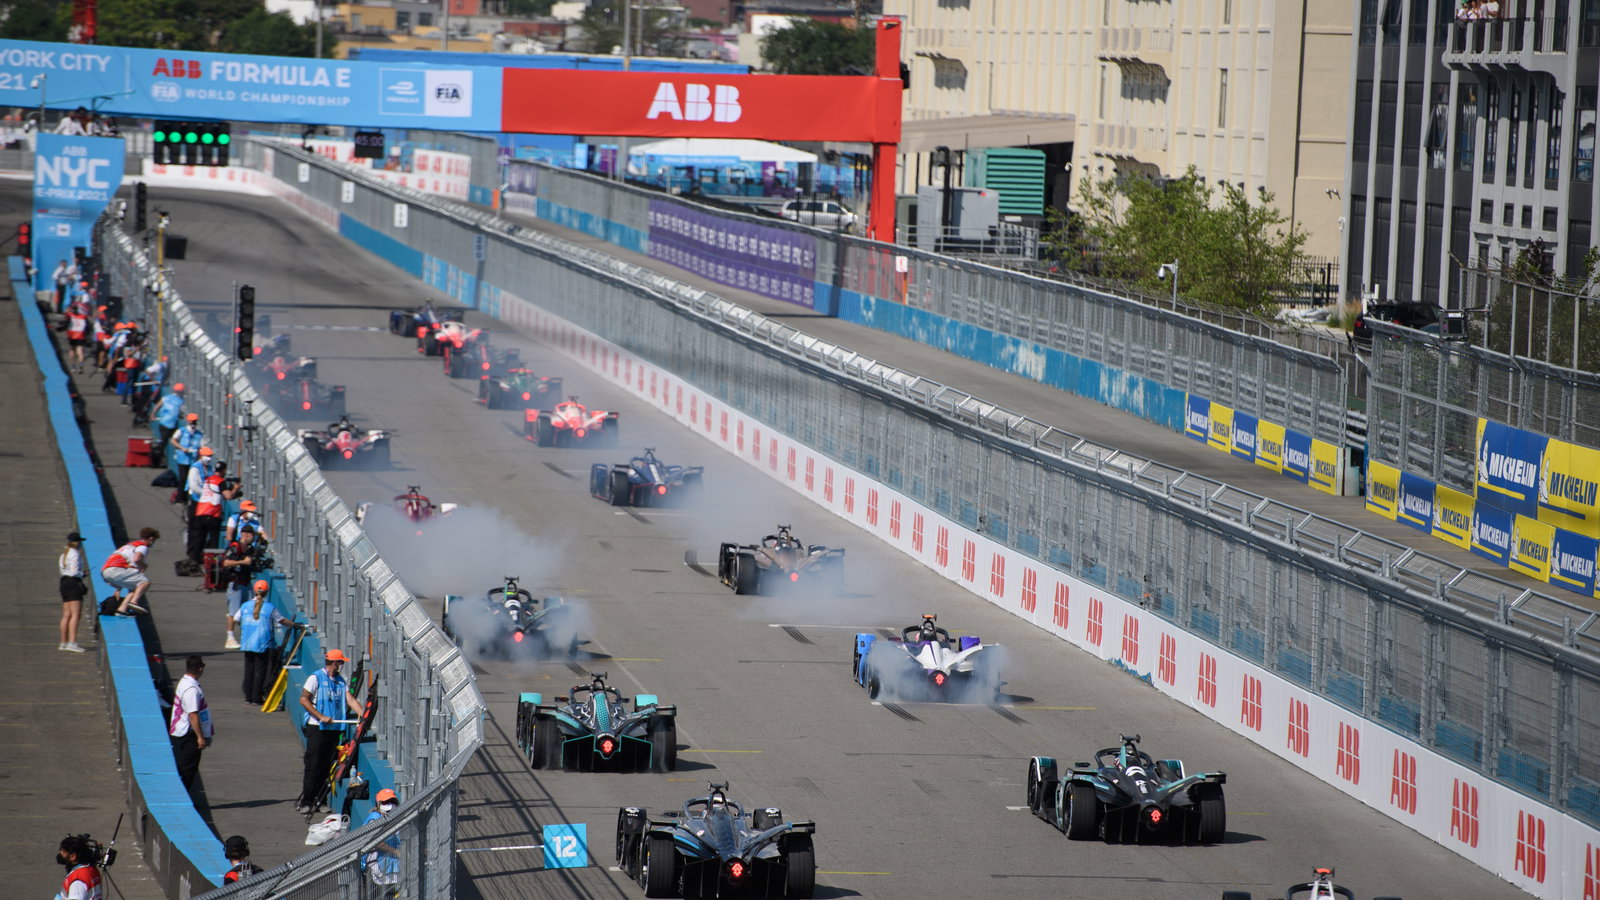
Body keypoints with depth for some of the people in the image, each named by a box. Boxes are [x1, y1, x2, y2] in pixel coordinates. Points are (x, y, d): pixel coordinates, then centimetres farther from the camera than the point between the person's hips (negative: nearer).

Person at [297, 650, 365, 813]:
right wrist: (321, 716, -19)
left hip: (334, 728, 6)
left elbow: (350, 700, 8)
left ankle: (318, 800, 12)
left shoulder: (340, 681, 13)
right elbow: (304, 700, -11)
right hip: (316, 727, -6)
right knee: (313, 765, -7)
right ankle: (305, 801, -4)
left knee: (326, 766, 6)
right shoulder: (316, 678, -7)